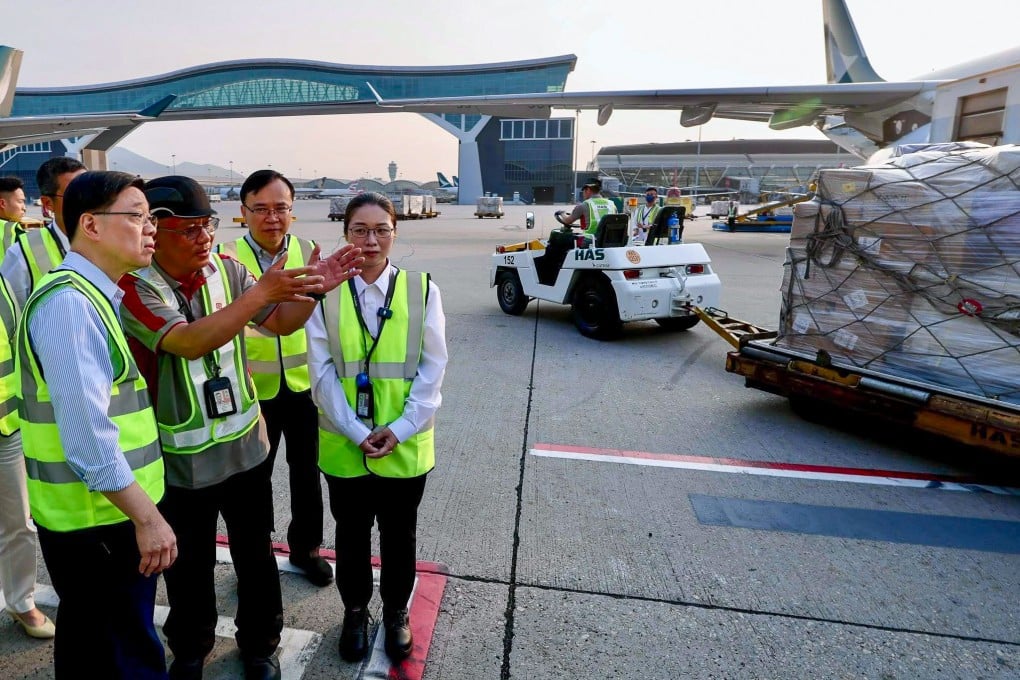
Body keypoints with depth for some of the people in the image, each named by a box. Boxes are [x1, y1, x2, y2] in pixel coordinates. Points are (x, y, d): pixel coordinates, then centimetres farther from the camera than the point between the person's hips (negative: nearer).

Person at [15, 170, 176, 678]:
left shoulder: (94, 296, 10)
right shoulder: (69, 302, -21)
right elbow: (86, 430, -27)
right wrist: (145, 515, -23)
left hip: (101, 511, 9)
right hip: (97, 517, -9)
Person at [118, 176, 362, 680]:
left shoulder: (226, 270, -4)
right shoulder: (134, 287, -16)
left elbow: (282, 323, -2)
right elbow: (187, 342, -32)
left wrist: (311, 289, -20)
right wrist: (260, 293, -38)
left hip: (245, 445, 3)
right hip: (181, 458, -3)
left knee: (255, 554, 18)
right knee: (189, 563, 18)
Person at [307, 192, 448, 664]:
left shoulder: (422, 290, -5)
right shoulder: (325, 293, -4)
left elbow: (432, 369, -6)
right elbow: (322, 373, -6)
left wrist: (400, 430, -13)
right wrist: (357, 432, -13)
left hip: (405, 445, 0)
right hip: (344, 445, 1)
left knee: (399, 535, 17)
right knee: (351, 534, 19)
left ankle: (396, 612, 42)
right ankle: (354, 611, 44)